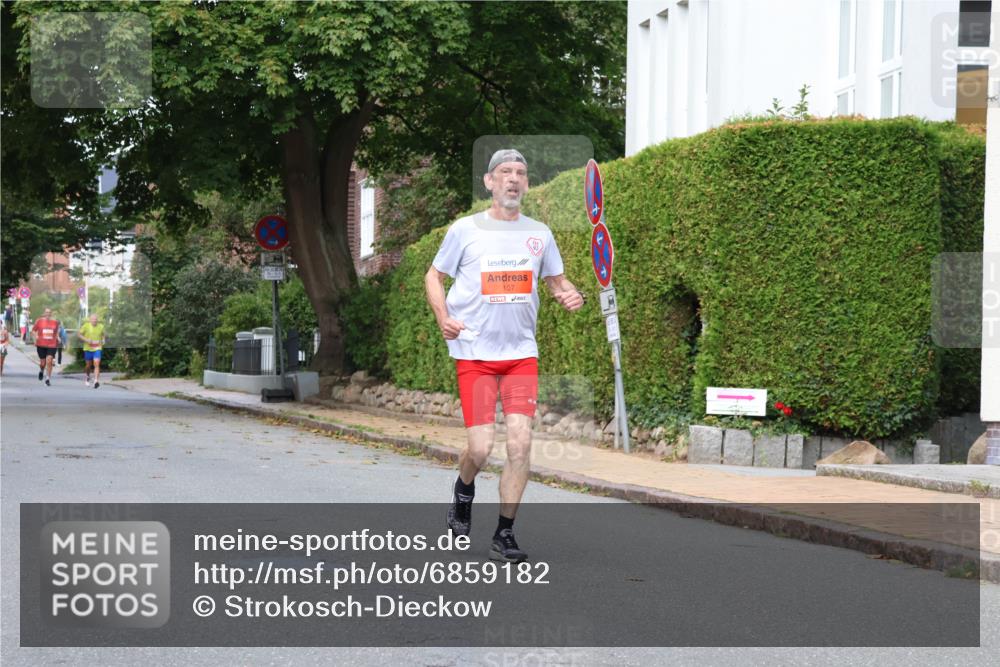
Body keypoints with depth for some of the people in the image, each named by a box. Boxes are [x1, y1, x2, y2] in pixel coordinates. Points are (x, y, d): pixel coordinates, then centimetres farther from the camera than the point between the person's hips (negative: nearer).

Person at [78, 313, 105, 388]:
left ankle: (96, 381, -24)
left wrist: (103, 341, 5)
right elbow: (79, 334, -2)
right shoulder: (86, 326, -4)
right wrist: (86, 340, -15)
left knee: (97, 364, -16)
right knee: (89, 365, 11)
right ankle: (87, 377, 40)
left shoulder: (101, 327, 5)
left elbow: (103, 335, 23)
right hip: (88, 348, -1)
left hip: (97, 349, 1)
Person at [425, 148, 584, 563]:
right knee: (480, 448, -8)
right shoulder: (465, 230, 1)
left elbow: (556, 281, 19)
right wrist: (443, 318, -7)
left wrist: (569, 295, -4)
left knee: (520, 443, -9)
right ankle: (464, 491, 28)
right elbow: (434, 276, 10)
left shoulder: (539, 234, 9)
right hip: (474, 353, -2)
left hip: (522, 353, 2)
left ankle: (504, 536, 2)